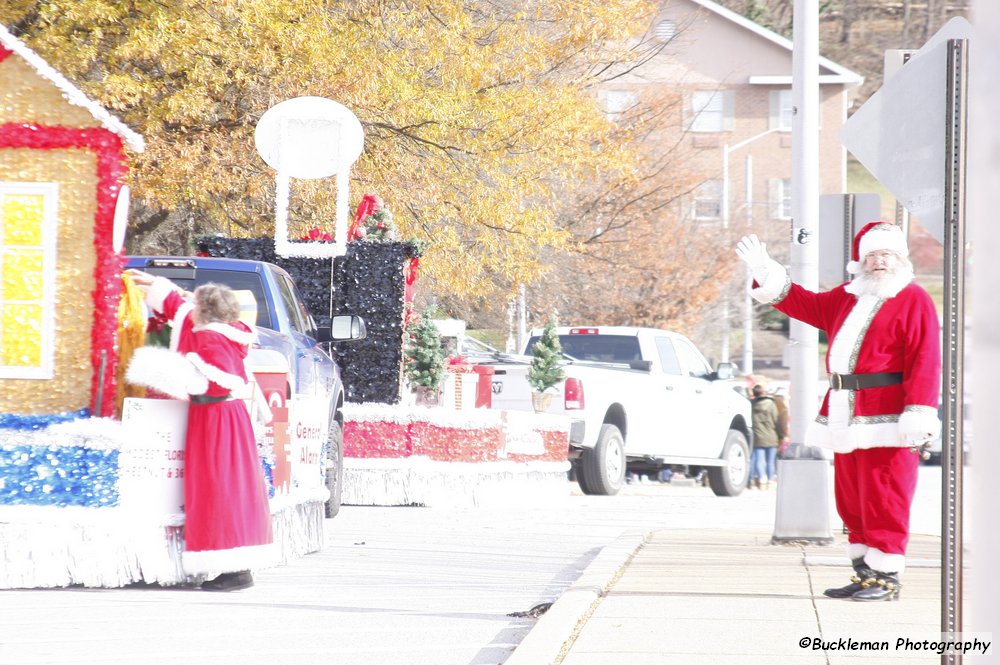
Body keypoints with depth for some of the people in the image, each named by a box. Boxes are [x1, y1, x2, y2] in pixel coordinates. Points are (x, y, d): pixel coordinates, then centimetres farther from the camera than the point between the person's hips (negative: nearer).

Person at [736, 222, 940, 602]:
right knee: (852, 503, 9)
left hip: (887, 423, -8)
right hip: (846, 419, 8)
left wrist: (918, 414, -19)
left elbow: (925, 361, -11)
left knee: (883, 502, -8)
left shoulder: (913, 301, -3)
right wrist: (766, 274, 26)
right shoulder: (848, 298, 19)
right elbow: (806, 304, 33)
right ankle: (864, 574, 15)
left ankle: (887, 578, -4)